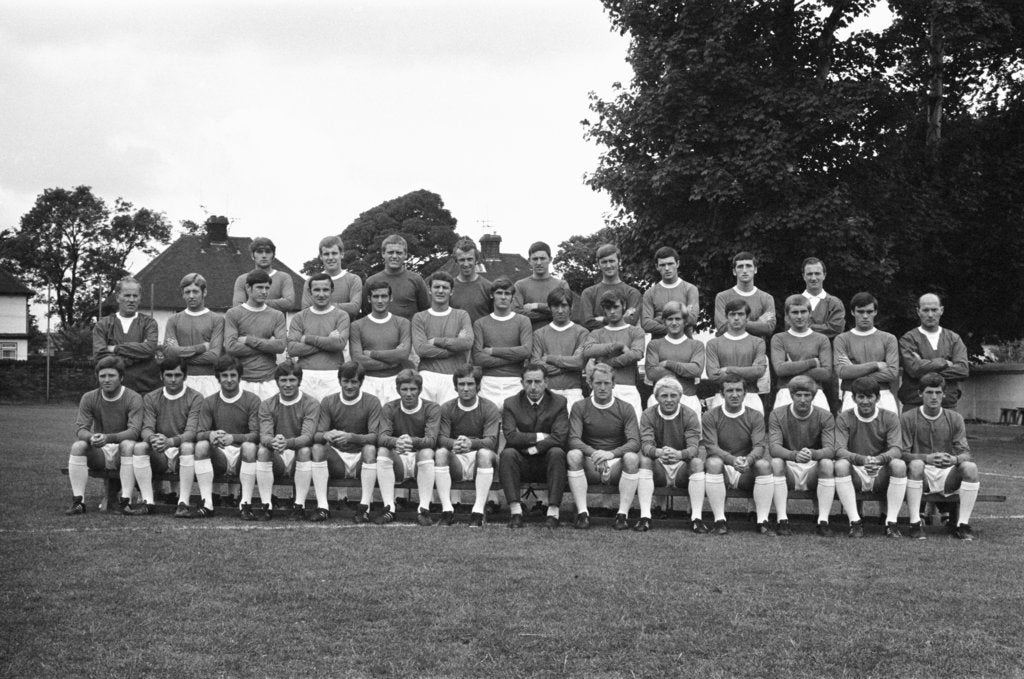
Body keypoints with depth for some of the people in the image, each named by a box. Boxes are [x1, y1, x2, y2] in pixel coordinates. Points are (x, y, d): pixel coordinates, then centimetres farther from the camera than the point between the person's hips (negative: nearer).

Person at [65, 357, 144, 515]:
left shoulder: (133, 398, -10)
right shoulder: (89, 398, 1)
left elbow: (134, 431, -22)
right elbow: (81, 429, -7)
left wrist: (108, 437, -40)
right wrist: (91, 437, -33)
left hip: (123, 451, -3)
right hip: (99, 453, 3)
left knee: (128, 444, -35)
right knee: (77, 446, -25)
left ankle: (125, 501, -35)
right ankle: (78, 501, -25)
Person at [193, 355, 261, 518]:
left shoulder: (252, 400, 2)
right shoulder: (209, 402, 10)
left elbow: (256, 434, -8)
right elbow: (199, 433, 0)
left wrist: (233, 438, -28)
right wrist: (210, 435, -26)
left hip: (242, 457, -2)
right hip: (219, 456, 2)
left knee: (249, 447, -35)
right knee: (201, 445, -27)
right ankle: (207, 504, -29)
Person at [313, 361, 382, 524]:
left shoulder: (371, 402, -2)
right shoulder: (328, 402, 4)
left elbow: (375, 436, -15)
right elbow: (316, 435, -5)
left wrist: (351, 437, -34)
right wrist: (326, 435, -31)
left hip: (361, 460, -2)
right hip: (336, 460, 2)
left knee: (370, 449, -32)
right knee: (317, 448, -25)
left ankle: (365, 507, -32)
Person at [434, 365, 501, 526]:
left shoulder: (489, 409, -1)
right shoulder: (447, 408, 5)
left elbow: (491, 440, -15)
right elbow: (441, 438, -8)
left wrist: (471, 443, -38)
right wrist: (454, 444, -34)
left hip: (480, 464, -2)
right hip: (456, 461, 2)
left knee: (485, 453, -34)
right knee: (440, 452, -28)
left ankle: (478, 511, -34)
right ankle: (447, 510, -29)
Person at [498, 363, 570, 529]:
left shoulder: (558, 403, 1)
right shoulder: (511, 403, 3)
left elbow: (559, 437, -12)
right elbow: (510, 436, -11)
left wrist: (533, 448, -17)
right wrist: (539, 437, -14)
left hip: (546, 463, -1)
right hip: (521, 462, 1)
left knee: (557, 452, -31)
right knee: (507, 454, -29)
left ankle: (553, 512, -34)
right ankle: (515, 511, -32)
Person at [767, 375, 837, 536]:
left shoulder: (824, 416, -3)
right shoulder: (777, 414, -4)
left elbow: (830, 449, -15)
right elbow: (773, 447, -17)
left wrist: (813, 454, -40)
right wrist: (794, 455, -39)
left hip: (814, 470, 0)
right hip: (788, 470, 0)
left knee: (828, 463, -30)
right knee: (776, 462, -31)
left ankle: (823, 521, -29)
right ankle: (782, 520, -31)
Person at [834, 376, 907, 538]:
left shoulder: (889, 418, 2)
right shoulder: (844, 418, 0)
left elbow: (896, 449, -12)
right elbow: (839, 450, -14)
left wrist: (880, 458, -36)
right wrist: (861, 459, -35)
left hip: (881, 476, 0)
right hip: (855, 473, 0)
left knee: (899, 464, -30)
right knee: (840, 464, -32)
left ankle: (891, 522, -24)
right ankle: (855, 522, -26)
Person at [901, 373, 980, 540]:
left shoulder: (955, 418, 7)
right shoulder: (908, 418, 0)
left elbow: (966, 453, 0)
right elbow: (902, 454, -9)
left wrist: (955, 459, -25)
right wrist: (927, 458, -28)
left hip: (947, 474, 2)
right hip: (921, 475, -2)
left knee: (970, 467, -26)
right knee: (916, 464, -35)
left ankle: (962, 523, -16)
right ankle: (915, 524, -28)